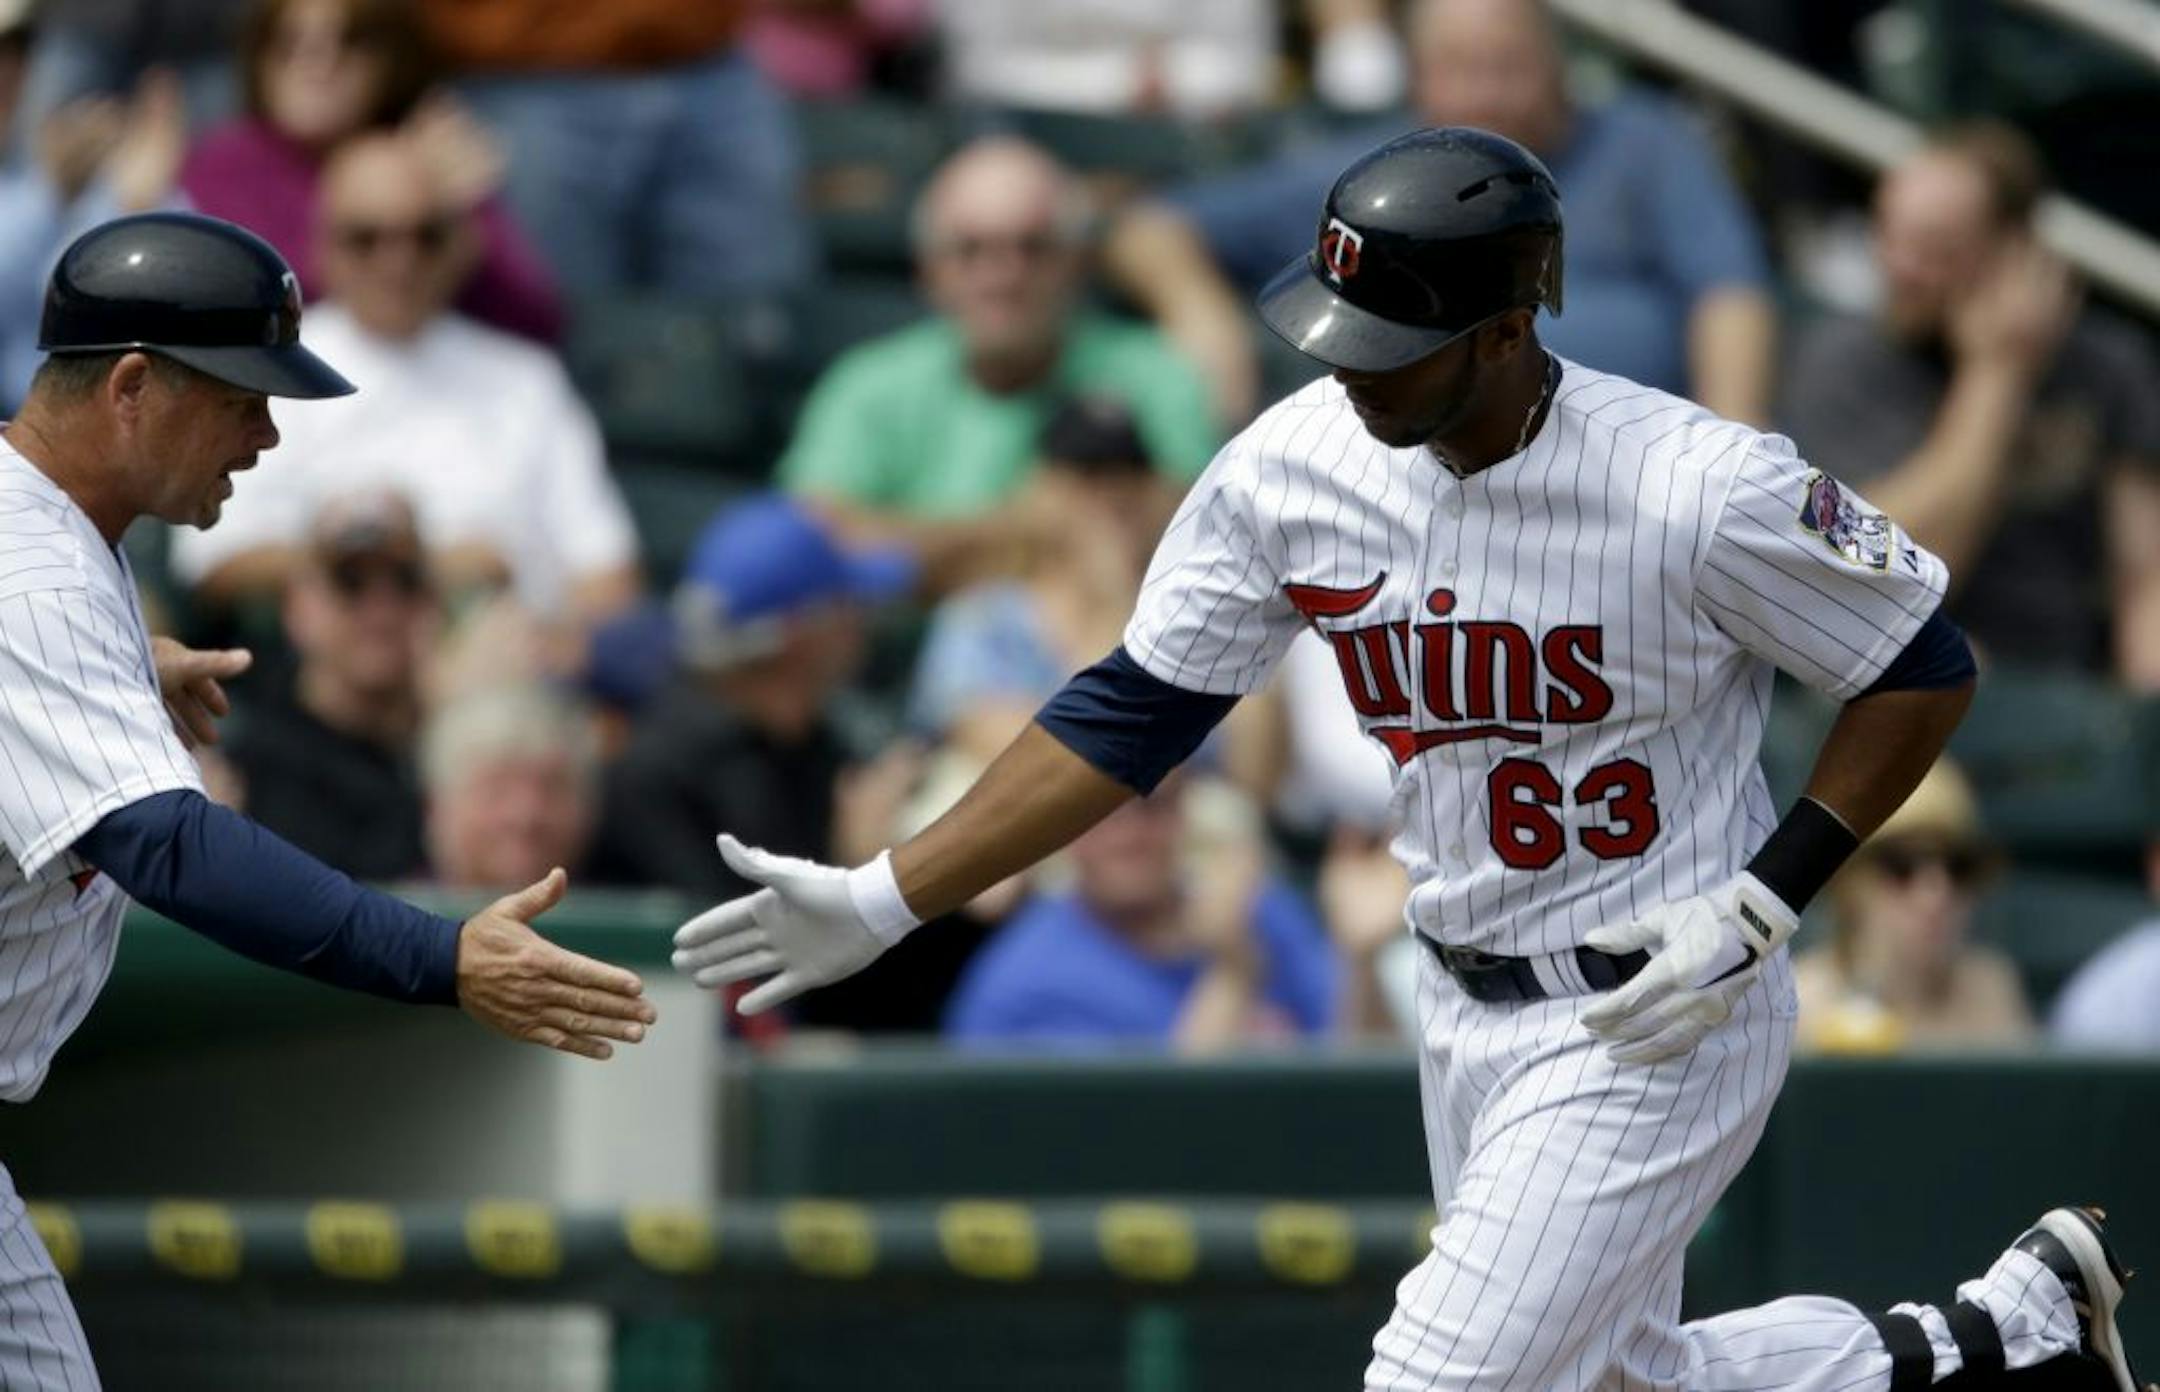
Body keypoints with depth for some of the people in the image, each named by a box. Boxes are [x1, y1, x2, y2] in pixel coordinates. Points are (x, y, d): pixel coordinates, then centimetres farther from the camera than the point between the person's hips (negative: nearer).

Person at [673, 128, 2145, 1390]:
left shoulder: (1702, 489, -25)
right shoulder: (1295, 465, -9)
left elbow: (1926, 672, -11)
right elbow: (1133, 712, -1)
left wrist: (1759, 908, -20)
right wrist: (882, 899, -7)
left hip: (1653, 1025, -7)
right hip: (1466, 1016, 7)